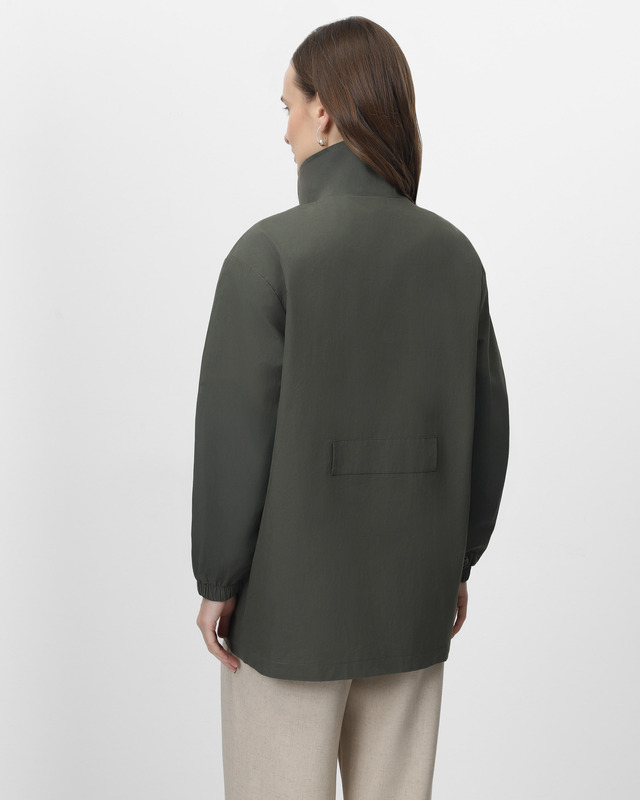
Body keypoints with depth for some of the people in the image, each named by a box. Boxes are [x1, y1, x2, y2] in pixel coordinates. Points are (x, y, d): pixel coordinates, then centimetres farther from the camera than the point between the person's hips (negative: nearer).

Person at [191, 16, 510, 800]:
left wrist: (216, 582, -6)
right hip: (410, 587, 5)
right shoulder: (453, 253, -2)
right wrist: (458, 560, 15)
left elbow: (235, 440, -18)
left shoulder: (268, 251, -18)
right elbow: (483, 427, 3)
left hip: (295, 589, -5)